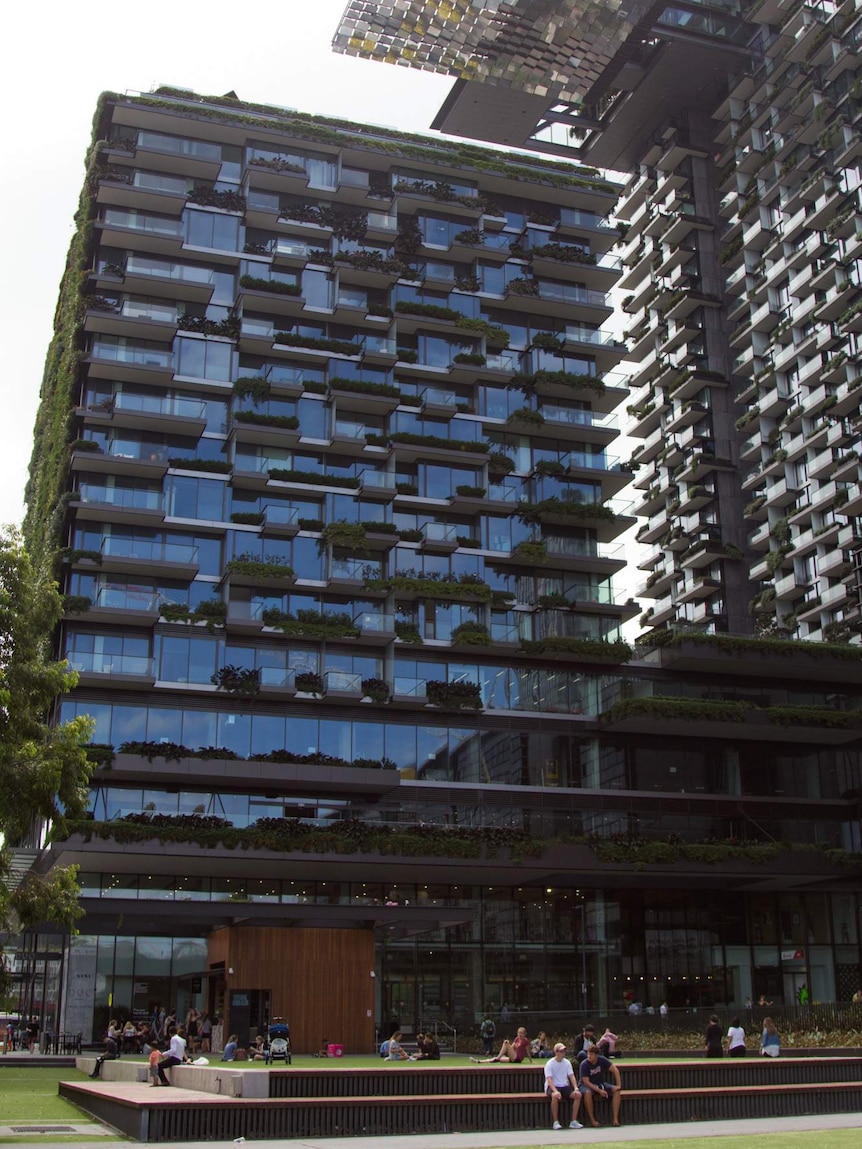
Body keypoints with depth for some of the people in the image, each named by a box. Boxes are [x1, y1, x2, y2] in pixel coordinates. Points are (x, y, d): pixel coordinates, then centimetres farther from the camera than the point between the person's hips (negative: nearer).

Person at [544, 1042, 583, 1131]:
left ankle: (573, 1121, -16)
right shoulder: (549, 1064, -9)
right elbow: (549, 1079, -18)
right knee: (555, 1096, -38)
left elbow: (571, 1076, 2)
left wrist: (576, 1088, -15)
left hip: (565, 1086, 5)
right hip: (552, 1087, -5)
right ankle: (556, 1122, -25)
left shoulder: (567, 1063, 8)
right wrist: (555, 1091, -34)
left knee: (578, 1095, -21)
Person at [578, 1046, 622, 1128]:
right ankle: (592, 1120, -27)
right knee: (587, 1093, -39)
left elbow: (615, 1070, -8)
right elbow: (586, 1082, -22)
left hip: (600, 1084, 4)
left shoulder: (602, 1060, -11)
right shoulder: (584, 1064, -21)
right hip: (586, 1085, -4)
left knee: (616, 1090, -19)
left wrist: (618, 1085, -16)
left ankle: (615, 1118, -19)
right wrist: (599, 1091, -29)